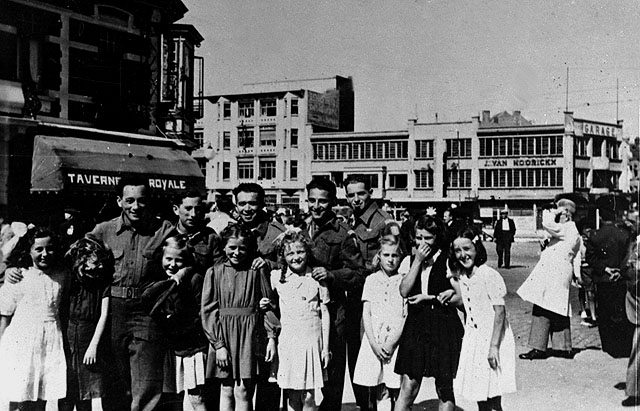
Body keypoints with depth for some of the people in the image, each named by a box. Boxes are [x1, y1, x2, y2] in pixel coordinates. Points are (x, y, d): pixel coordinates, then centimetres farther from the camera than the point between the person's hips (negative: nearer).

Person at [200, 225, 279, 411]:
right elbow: (208, 311, 1)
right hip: (223, 332, 1)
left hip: (249, 333, -1)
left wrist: (272, 336, -5)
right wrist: (218, 345, -7)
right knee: (227, 390, 4)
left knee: (243, 392, -4)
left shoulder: (257, 270, 4)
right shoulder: (214, 272, 4)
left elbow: (268, 304, 5)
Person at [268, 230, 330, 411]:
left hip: (313, 341, 0)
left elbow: (325, 314, 5)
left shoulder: (317, 277, 2)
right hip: (288, 341, 0)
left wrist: (326, 348, 3)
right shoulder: (276, 277, 4)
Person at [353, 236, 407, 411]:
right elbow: (366, 314, 5)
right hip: (374, 342, 2)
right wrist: (374, 343, -7)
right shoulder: (371, 280, 10)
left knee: (399, 393, -3)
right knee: (381, 393, 3)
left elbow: (406, 316, -3)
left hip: (397, 341, -2)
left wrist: (391, 342, -12)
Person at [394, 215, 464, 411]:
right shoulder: (409, 261, 9)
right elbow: (404, 291, -5)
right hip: (415, 326, 3)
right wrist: (418, 261, -8)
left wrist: (429, 298, -10)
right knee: (408, 385, -1)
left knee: (444, 387, 6)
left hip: (444, 327, -2)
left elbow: (460, 296, -6)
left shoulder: (448, 261, -3)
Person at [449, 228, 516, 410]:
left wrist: (494, 346, -21)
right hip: (473, 339, 7)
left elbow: (500, 311, -19)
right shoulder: (461, 276, 6)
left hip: (491, 340, -7)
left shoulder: (488, 275, -17)